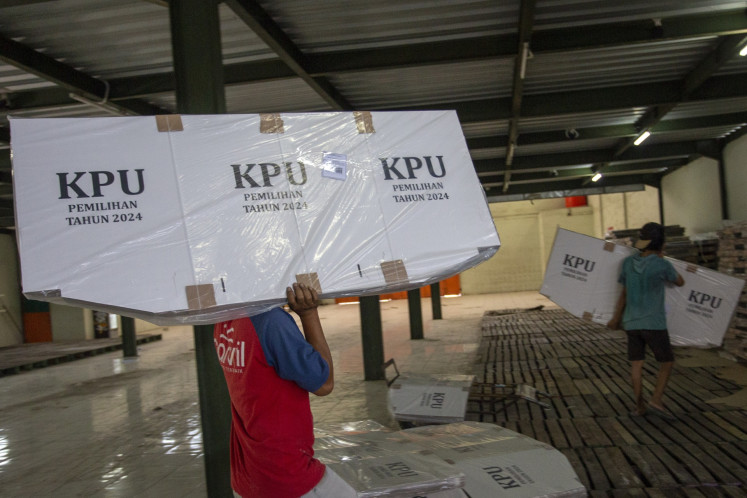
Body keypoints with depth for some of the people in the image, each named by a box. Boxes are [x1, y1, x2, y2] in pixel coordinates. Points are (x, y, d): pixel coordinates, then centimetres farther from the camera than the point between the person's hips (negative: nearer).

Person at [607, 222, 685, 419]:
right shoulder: (661, 265, -13)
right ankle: (656, 399, -1)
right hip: (654, 323, -5)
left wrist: (616, 317, 19)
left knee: (636, 363, 9)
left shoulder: (629, 262, 0)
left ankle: (639, 405, 13)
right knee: (667, 362, 10)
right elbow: (680, 282, 7)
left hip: (631, 323, 5)